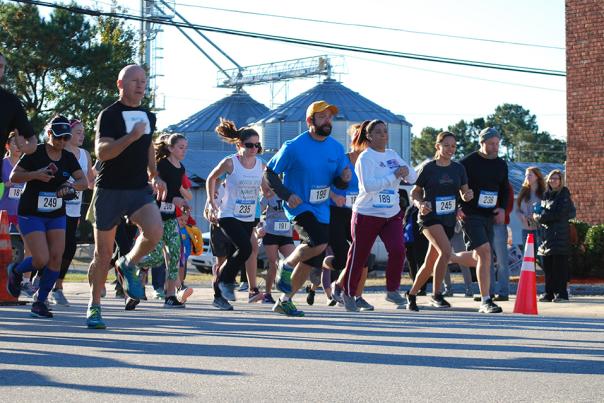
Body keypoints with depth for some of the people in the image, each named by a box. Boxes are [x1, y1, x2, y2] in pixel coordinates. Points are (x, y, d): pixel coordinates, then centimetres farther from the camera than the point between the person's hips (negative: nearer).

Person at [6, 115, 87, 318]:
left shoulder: (68, 158, 4)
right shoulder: (35, 153, -10)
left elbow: (84, 181, -1)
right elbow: (13, 177, -10)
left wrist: (71, 185, -22)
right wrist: (35, 175, -26)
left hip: (56, 215, 5)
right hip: (31, 214, -5)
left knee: (56, 258, -6)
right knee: (41, 259, -15)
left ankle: (40, 302, 6)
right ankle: (15, 271, 19)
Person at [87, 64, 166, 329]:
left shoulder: (148, 116, 12)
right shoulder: (109, 115, -7)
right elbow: (101, 152, -21)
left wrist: (154, 176, 21)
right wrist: (131, 137, -31)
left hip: (140, 190, 4)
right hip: (110, 190, -4)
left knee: (154, 231, -24)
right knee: (103, 254, 1)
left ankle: (128, 265, 6)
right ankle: (94, 307, 18)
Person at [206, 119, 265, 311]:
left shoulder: (261, 165, 2)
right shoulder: (230, 162, -10)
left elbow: (264, 186, 20)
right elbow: (211, 178, 6)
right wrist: (211, 202, 6)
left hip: (249, 218, 5)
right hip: (228, 215, -5)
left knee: (234, 255, 7)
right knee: (245, 248, -23)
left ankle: (219, 295, 19)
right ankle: (226, 281, -2)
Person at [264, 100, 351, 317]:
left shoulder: (336, 148, 3)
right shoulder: (294, 146, -12)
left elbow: (338, 182, 11)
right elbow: (269, 173, -5)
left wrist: (344, 179, -13)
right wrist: (287, 195, -18)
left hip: (321, 210, 6)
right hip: (298, 207, -6)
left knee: (310, 262, 7)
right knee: (320, 242, -29)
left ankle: (285, 301, 24)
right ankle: (286, 265, -1)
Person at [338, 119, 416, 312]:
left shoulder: (392, 154, 10)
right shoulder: (365, 158, -10)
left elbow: (412, 178, 8)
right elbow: (369, 185, -24)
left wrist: (406, 170, -15)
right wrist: (394, 175, -27)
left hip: (392, 214, 5)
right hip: (367, 215, -5)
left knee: (398, 250, -15)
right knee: (358, 256, 5)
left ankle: (392, 290, 0)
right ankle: (348, 293, 25)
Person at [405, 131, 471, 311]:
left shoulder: (458, 168, 7)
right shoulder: (428, 168, -3)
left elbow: (464, 192, 12)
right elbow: (415, 193, 3)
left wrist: (468, 195, -11)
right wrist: (420, 204, -17)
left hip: (449, 220, 5)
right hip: (429, 217, -5)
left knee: (430, 263, 9)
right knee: (446, 251, -27)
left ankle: (411, 294, 29)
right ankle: (436, 295, -18)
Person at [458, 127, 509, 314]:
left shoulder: (501, 165, 11)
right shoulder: (468, 162, -8)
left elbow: (505, 190, 21)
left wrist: (502, 208, 5)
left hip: (489, 216, 7)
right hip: (470, 215, -7)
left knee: (479, 257, 11)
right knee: (485, 253, -18)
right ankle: (486, 301, -17)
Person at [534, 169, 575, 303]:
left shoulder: (564, 195, -3)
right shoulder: (546, 194, 17)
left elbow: (559, 214, -11)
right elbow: (542, 210, 24)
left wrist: (540, 217, -6)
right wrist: (538, 215, 1)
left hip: (560, 235, -7)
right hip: (547, 234, 7)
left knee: (559, 265, -7)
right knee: (547, 265, 6)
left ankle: (561, 293, -5)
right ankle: (549, 293, 11)